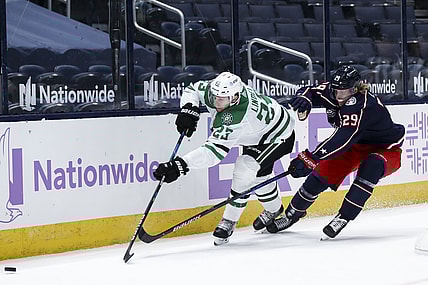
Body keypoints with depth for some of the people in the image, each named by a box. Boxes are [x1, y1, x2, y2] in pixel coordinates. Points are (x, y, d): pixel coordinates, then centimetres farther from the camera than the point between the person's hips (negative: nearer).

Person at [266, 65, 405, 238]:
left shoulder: (362, 105, -38)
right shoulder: (332, 91, -16)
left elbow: (342, 139, -46)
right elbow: (309, 92, -2)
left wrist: (310, 159, -51)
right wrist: (304, 98, -29)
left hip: (386, 148, -7)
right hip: (357, 145, 7)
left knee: (371, 167, -37)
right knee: (323, 173, -4)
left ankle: (343, 217, -29)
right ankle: (292, 213, 15)